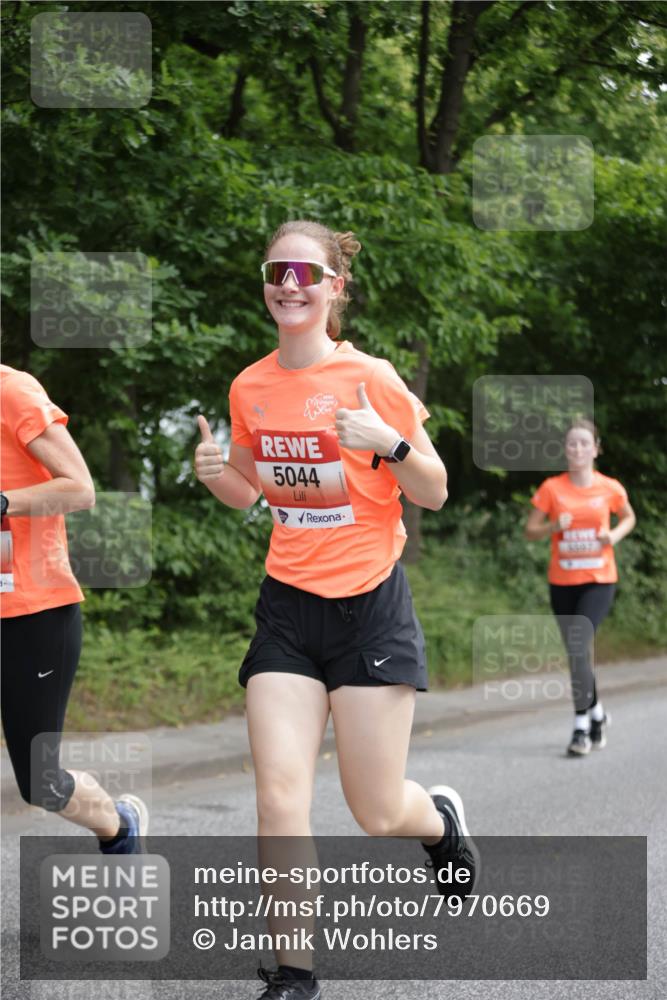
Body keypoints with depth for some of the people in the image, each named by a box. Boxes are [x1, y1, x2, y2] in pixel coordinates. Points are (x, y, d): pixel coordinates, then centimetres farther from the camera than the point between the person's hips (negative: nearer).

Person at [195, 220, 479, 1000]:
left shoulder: (371, 378, -9)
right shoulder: (249, 387, 4)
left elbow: (434, 495, -3)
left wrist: (390, 442, -22)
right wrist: (215, 473, -3)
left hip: (369, 605, -3)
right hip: (287, 608, 3)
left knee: (378, 814, 2)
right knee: (279, 797, -9)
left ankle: (442, 817, 38)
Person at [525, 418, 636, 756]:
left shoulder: (610, 488, -1)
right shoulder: (552, 488, -2)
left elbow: (628, 517, 17)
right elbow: (530, 531, 3)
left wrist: (615, 535, -4)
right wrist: (554, 526, -17)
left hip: (599, 580, -2)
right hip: (562, 582, 2)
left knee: (578, 646, -20)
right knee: (577, 652, 10)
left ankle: (582, 727, -12)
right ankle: (597, 712, 33)